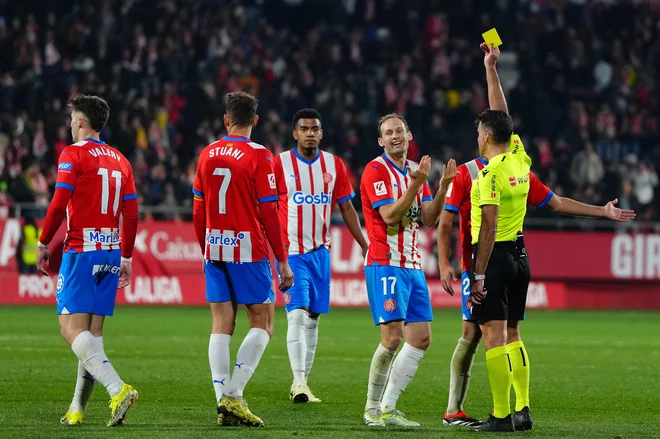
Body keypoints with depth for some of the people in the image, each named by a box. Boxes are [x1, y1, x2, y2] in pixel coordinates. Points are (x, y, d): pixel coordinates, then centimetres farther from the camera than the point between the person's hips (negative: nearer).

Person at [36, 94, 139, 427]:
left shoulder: (73, 154, -5)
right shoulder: (120, 161, 14)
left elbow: (59, 204, -12)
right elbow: (131, 214, 13)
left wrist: (44, 243, 0)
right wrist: (126, 257, 20)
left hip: (81, 251, -7)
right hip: (111, 253, 7)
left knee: (71, 327, -10)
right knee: (93, 329, 10)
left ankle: (118, 388, -29)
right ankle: (78, 408, 12)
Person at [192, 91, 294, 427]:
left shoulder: (207, 155, 6)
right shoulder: (258, 156, -9)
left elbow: (198, 212, 11)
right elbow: (269, 213, -10)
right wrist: (283, 261, -5)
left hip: (214, 249, 5)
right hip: (249, 249, -5)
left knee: (221, 325, 7)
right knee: (262, 324, 3)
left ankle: (223, 402, 2)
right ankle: (233, 396, -9)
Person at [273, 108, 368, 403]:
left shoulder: (334, 165, 8)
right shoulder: (280, 164, -4)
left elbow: (347, 208, 14)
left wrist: (364, 245, 10)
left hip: (320, 252, 5)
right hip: (291, 252, -5)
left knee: (313, 318, 8)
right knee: (298, 314, -15)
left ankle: (303, 381, 14)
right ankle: (298, 382, -21)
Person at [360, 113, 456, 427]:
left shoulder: (415, 171, 15)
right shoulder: (375, 170, -7)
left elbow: (428, 218, 10)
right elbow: (389, 215, -17)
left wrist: (443, 187, -4)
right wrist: (415, 184, -25)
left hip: (412, 265, 8)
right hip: (385, 264, -8)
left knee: (421, 338, 4)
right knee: (392, 336, -15)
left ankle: (388, 408, 9)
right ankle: (372, 409, -3)